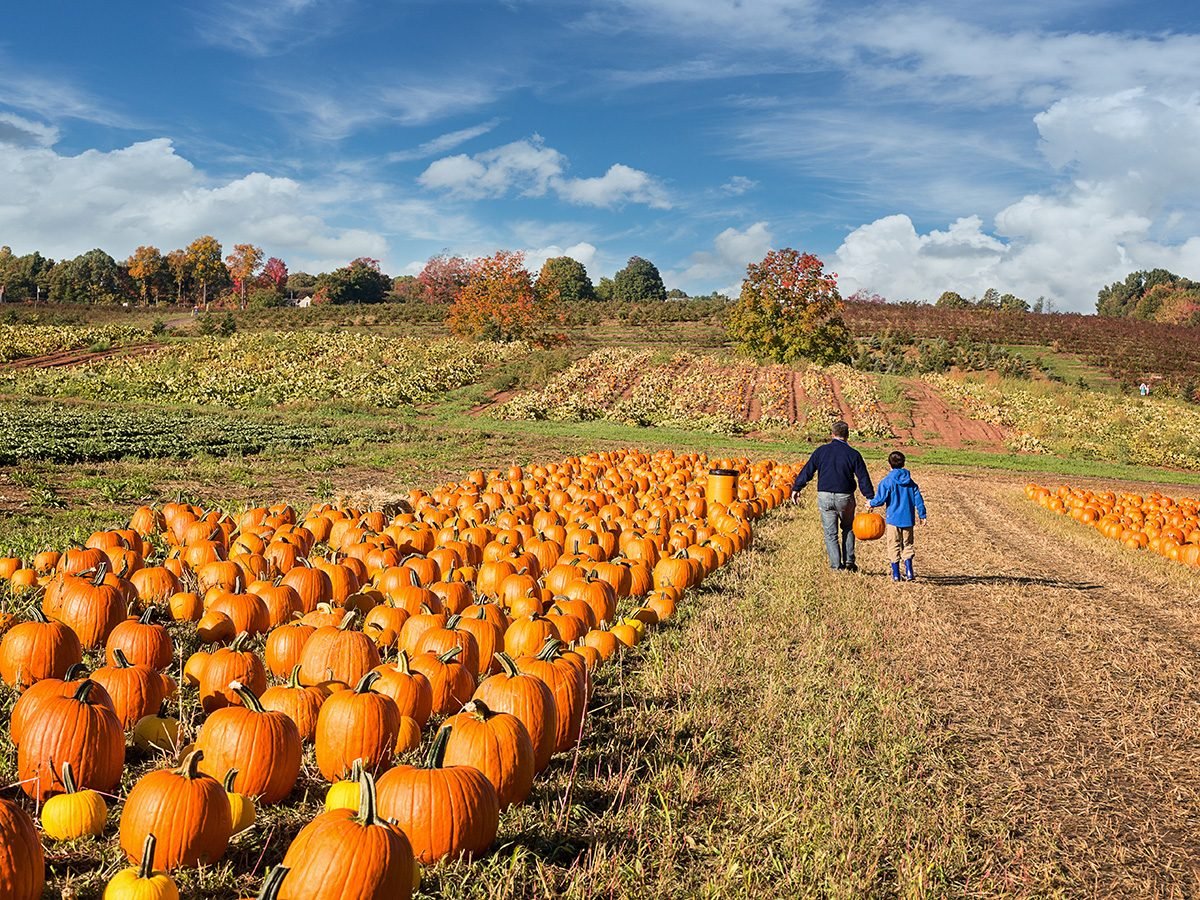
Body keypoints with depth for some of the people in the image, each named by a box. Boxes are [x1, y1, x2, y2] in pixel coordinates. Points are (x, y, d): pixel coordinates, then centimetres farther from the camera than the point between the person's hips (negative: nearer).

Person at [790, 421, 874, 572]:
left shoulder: (821, 451, 1)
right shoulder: (853, 454, -1)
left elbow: (807, 471, 4)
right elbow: (863, 478, -2)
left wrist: (796, 488, 13)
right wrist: (870, 498, 3)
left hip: (825, 497, 0)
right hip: (845, 497, 0)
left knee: (830, 533, 7)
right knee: (848, 529, 20)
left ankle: (836, 565, 2)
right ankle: (849, 561, 12)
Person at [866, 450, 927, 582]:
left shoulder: (887, 481, -8)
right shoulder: (911, 482, 6)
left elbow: (881, 499, -12)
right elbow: (918, 500, 6)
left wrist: (871, 503, 7)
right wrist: (922, 515, 13)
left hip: (893, 519, -4)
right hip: (908, 519, 4)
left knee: (894, 546, 4)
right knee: (907, 546, 13)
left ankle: (896, 574, 6)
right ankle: (909, 572, 4)